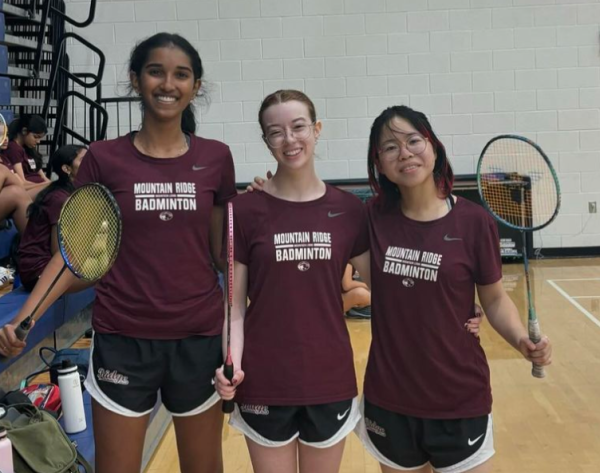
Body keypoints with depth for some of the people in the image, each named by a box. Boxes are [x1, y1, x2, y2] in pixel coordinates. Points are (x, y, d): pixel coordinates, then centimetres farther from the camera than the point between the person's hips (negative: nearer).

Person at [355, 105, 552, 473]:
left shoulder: (474, 221, -10)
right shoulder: (373, 218, -5)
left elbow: (495, 299, 1)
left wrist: (522, 340, -18)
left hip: (459, 400, -2)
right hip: (388, 400, 2)